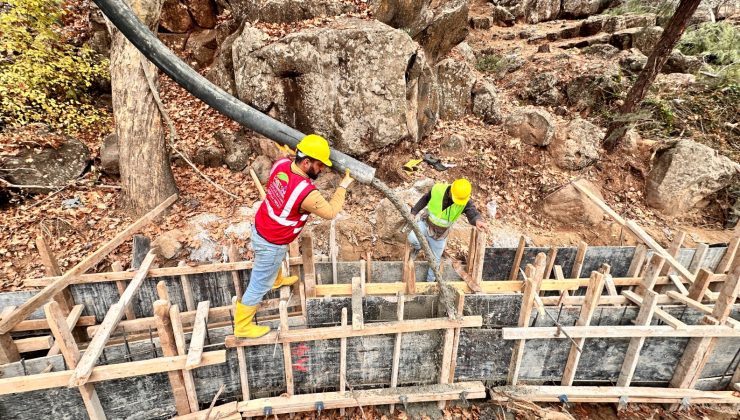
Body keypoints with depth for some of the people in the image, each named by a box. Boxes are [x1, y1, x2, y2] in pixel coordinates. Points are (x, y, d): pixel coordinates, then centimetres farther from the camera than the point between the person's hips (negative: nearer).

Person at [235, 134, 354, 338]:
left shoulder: (281, 163, -15)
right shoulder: (306, 192, -37)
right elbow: (330, 212, -19)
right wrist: (343, 186, -10)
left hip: (260, 227, 8)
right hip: (271, 242, -8)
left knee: (277, 259, 38)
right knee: (259, 285, 13)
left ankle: (277, 280, 70)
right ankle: (242, 326, 34)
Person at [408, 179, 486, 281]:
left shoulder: (465, 202, -23)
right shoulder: (438, 189, -22)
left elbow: (473, 213, -41)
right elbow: (425, 199, -3)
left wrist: (478, 220, -66)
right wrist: (413, 212, 0)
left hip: (439, 234, 1)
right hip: (425, 223, -1)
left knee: (435, 259, 14)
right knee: (412, 239, -29)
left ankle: (430, 280, 42)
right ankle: (418, 247, 9)